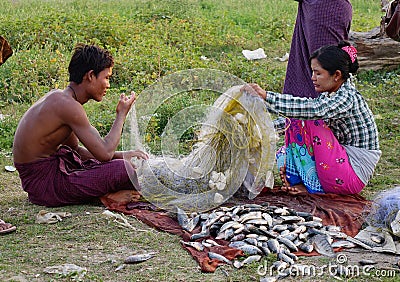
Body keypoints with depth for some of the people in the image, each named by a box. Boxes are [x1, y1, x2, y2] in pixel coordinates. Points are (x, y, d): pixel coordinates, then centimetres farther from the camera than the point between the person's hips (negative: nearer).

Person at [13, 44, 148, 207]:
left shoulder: (58, 98, 10)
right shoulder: (68, 105, -20)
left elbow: (76, 149, 16)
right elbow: (105, 152, -21)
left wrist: (121, 155, 8)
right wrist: (121, 115, -6)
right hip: (44, 185, -10)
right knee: (124, 169, -20)